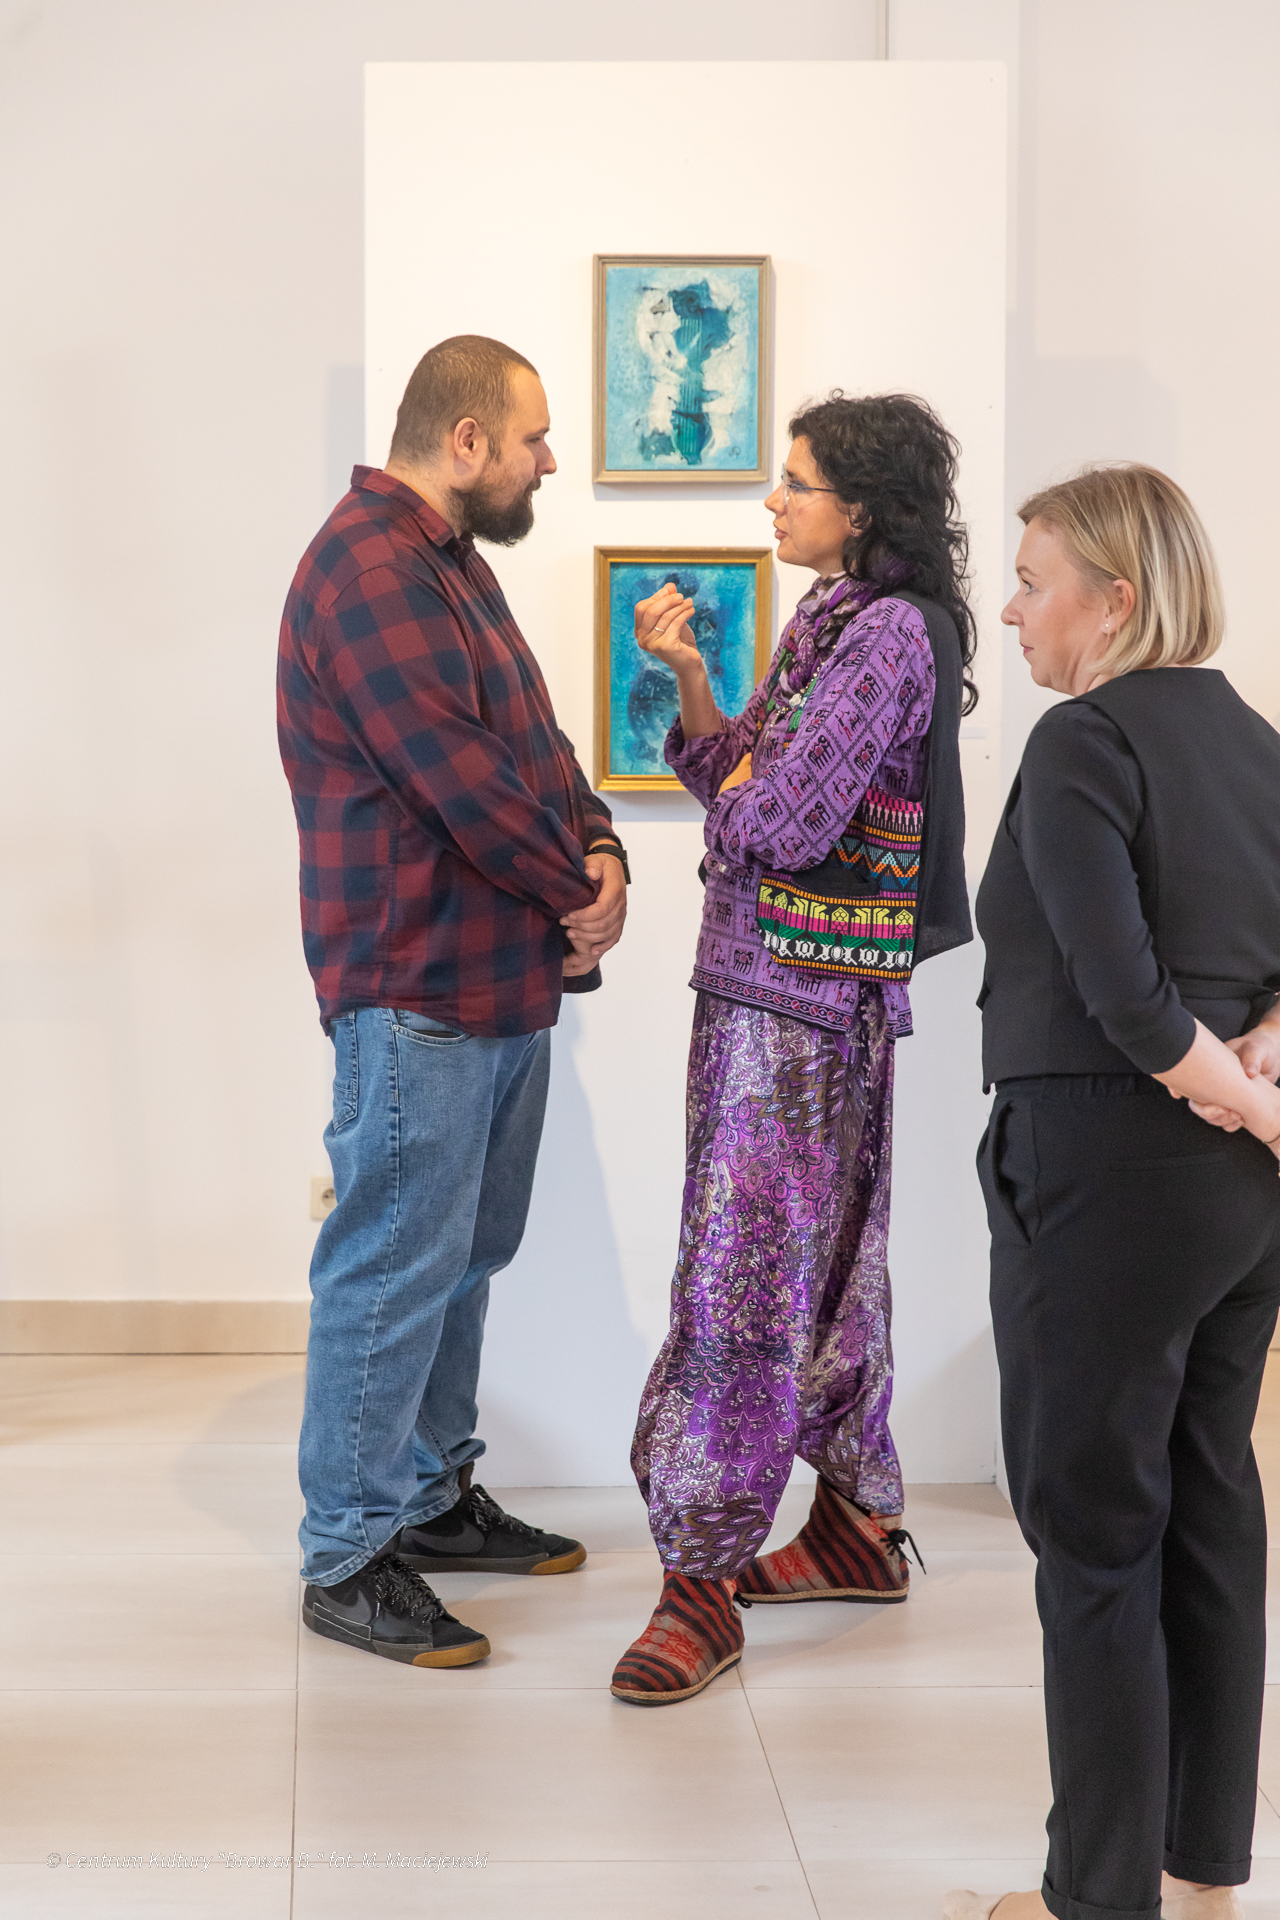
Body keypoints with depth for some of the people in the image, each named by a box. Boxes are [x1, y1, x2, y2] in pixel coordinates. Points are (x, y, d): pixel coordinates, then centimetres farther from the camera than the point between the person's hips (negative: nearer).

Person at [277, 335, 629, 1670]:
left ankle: (429, 1495, 30)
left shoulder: (449, 561, 17)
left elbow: (532, 738, 15)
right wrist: (579, 893, -9)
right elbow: (464, 782, -22)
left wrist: (599, 854, -3)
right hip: (417, 991, -10)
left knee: (462, 1256, 17)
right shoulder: (370, 571, -17)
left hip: (505, 980, 10)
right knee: (395, 1269, -4)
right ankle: (348, 1558, 6)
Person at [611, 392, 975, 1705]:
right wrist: (688, 675, 1)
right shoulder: (832, 617, 14)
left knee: (747, 1274, -7)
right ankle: (859, 1525, 29)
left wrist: (741, 790, -2)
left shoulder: (891, 631, -16)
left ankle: (700, 1582, -1)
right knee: (818, 1259, 16)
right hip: (766, 981, 10)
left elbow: (785, 819, -23)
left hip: (808, 992, -10)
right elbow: (735, 781, 14)